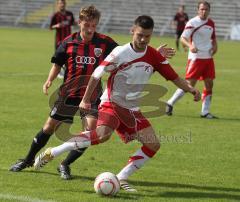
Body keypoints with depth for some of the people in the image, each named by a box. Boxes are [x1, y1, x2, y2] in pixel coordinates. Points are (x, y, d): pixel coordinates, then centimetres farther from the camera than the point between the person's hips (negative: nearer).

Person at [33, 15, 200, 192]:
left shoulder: (155, 57, -2)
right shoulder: (121, 53, -14)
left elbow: (174, 77, 2)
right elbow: (97, 75, -8)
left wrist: (191, 89, -15)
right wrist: (85, 100, -8)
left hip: (132, 109, 6)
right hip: (111, 103, -6)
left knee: (153, 145, -5)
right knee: (103, 134, -33)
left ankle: (122, 178, 4)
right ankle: (51, 153, -27)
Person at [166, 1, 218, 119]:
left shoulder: (211, 23, 10)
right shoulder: (192, 23, -10)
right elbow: (183, 38, -12)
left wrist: (214, 46, 4)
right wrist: (190, 46, -31)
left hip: (208, 57, 6)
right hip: (196, 57, -6)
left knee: (209, 84, 2)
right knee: (190, 84, -7)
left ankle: (205, 112, 9)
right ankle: (170, 104, 6)